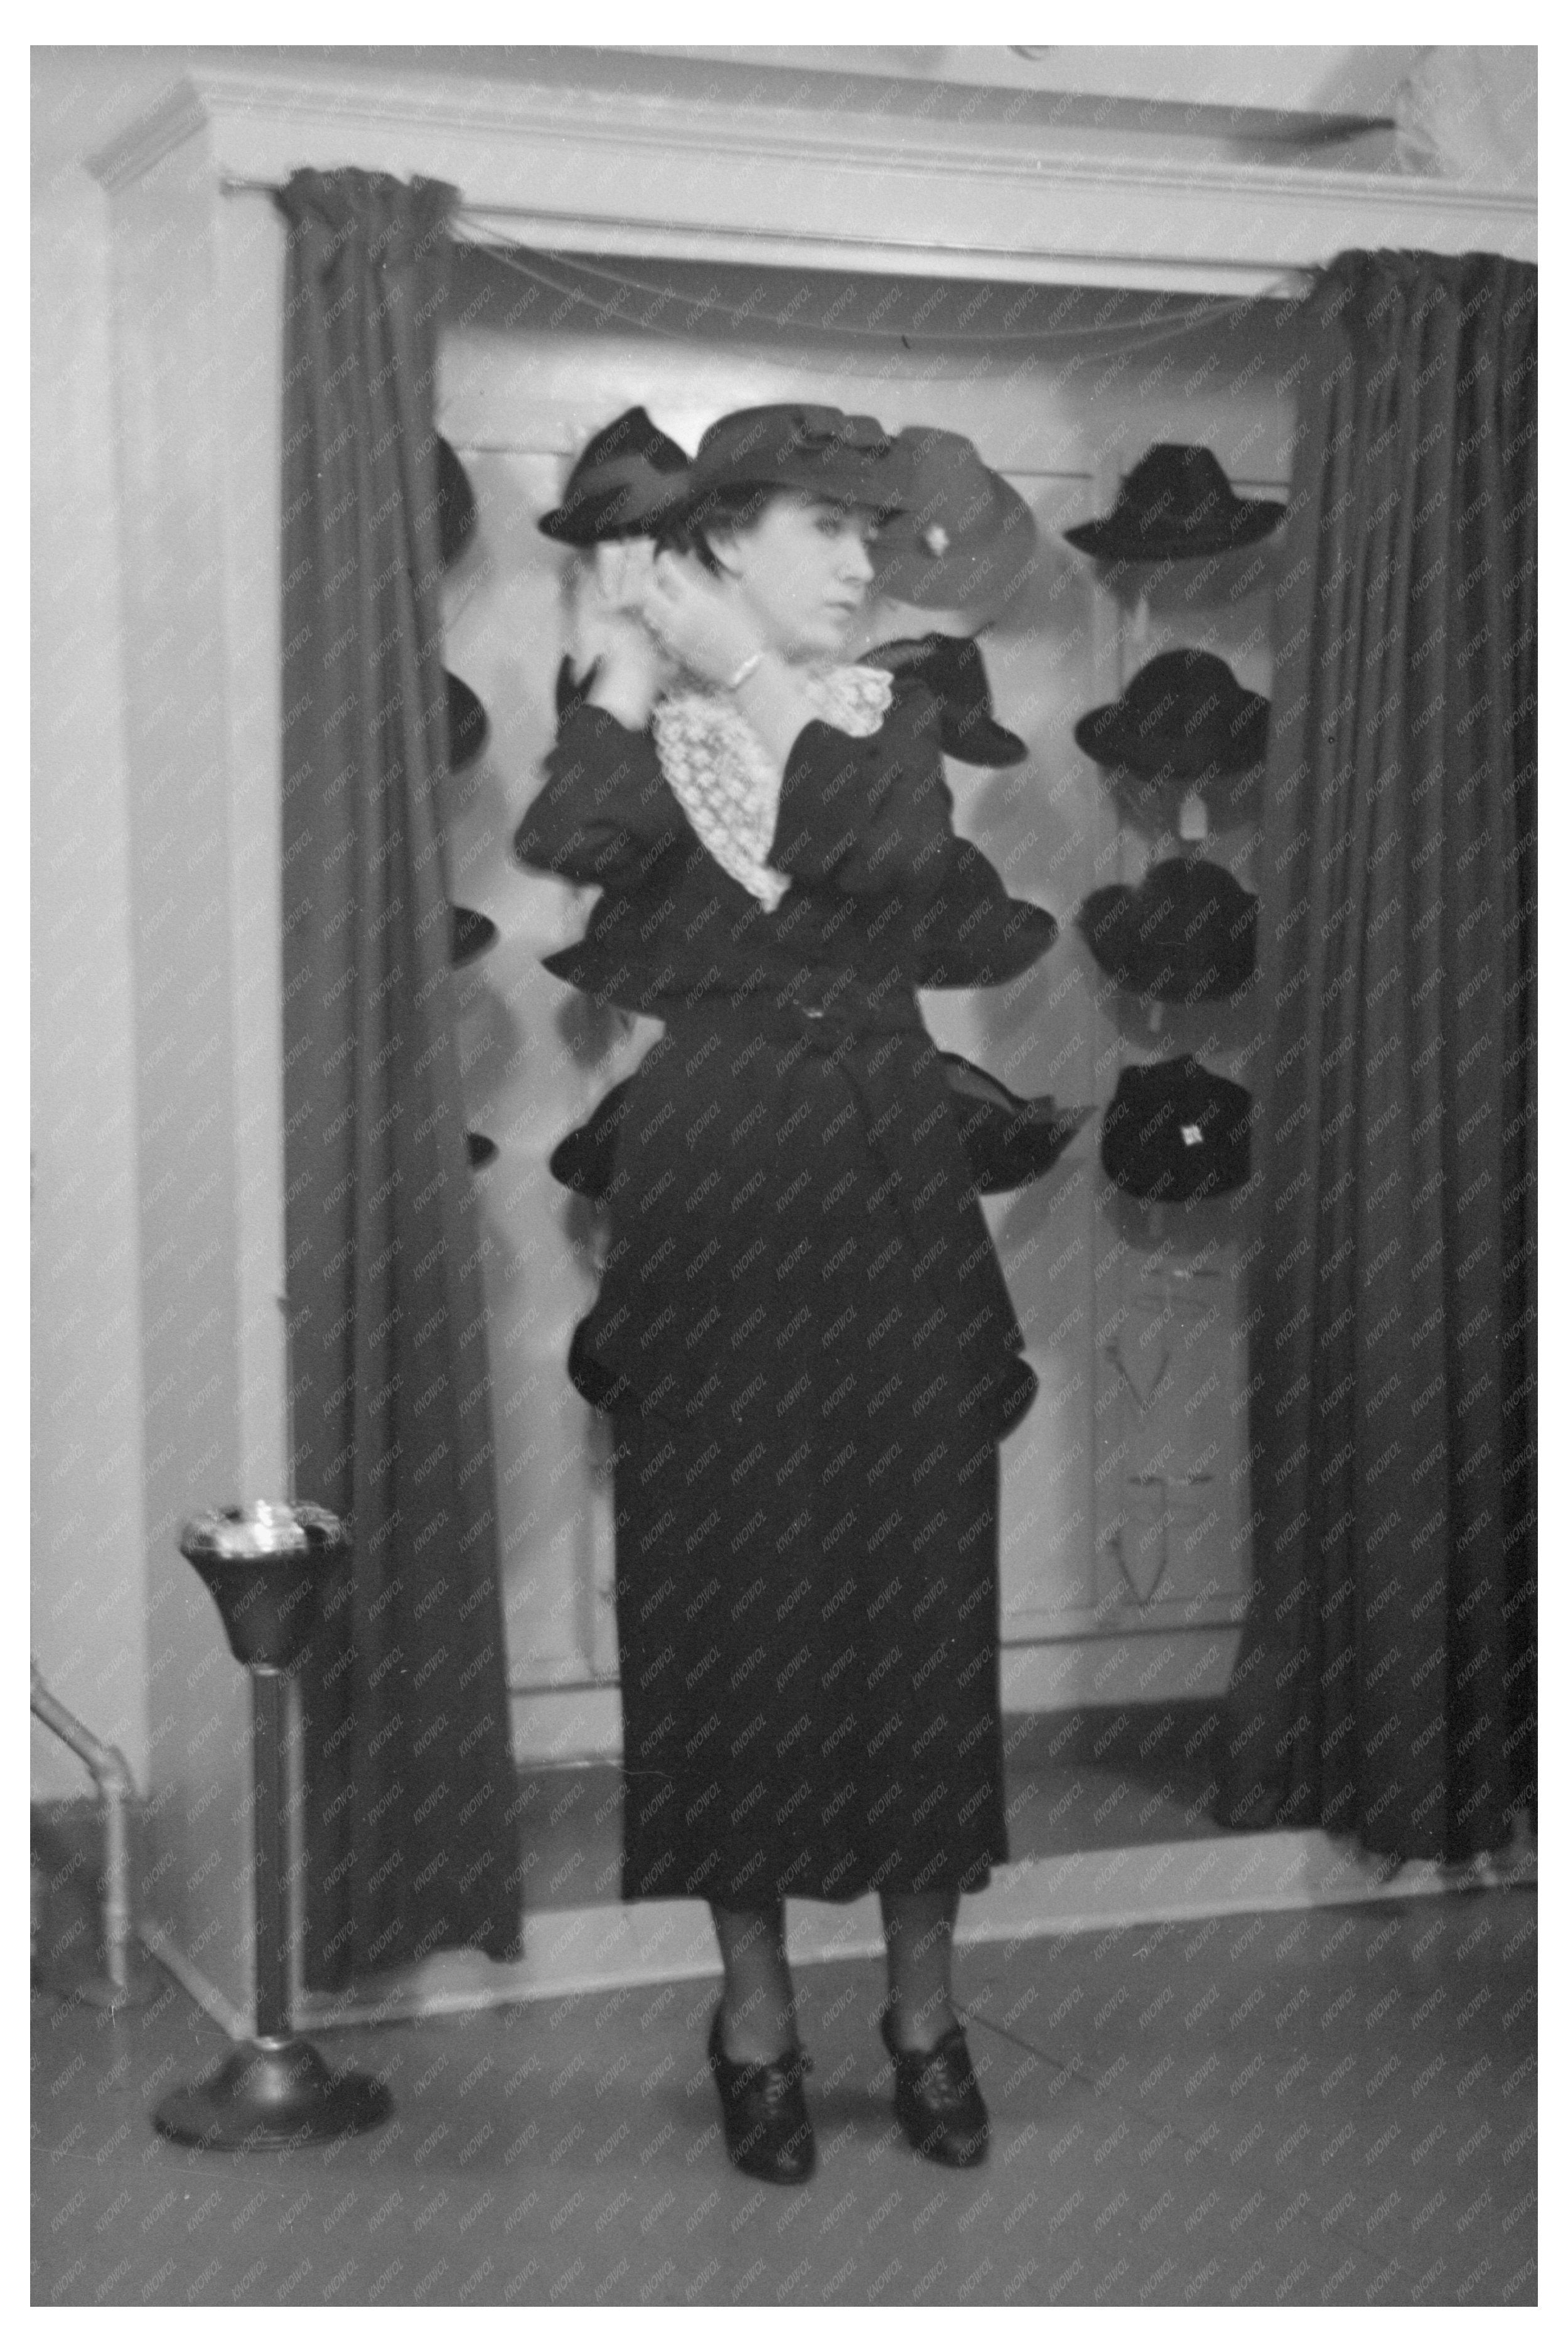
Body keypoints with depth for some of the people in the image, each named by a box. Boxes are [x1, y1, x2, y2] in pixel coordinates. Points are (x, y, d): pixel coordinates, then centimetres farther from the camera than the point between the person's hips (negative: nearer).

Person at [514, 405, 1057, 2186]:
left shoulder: (891, 714, 9)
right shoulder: (626, 730, 2)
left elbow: (889, 858, -12)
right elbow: (563, 878, -19)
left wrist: (744, 667, -11)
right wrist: (630, 660, -14)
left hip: (893, 1190, 2)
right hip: (711, 1194, -2)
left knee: (918, 1588, 5)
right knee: (727, 1590, 3)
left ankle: (924, 2010, 19)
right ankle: (754, 2011, 18)